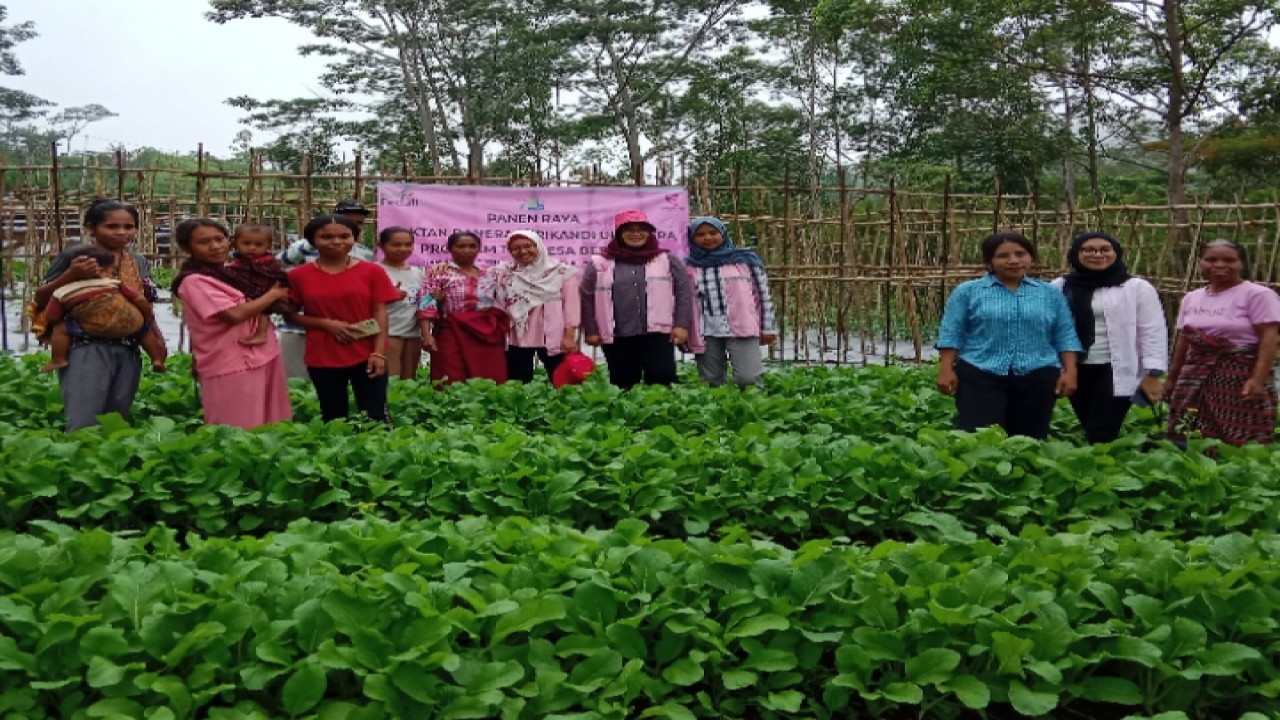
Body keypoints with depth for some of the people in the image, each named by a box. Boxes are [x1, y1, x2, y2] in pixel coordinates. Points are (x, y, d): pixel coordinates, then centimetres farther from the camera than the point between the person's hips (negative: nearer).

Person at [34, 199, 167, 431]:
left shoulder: (139, 262, 13)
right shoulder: (74, 257, -3)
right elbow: (40, 300, -3)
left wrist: (158, 342, 7)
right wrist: (71, 276, -18)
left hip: (128, 353, 6)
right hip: (86, 350, -5)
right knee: (83, 426, -12)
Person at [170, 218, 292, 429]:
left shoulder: (232, 272, 11)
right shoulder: (194, 281, -13)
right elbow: (235, 314, -21)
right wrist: (273, 294, -7)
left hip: (264, 355, 8)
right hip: (231, 365, -8)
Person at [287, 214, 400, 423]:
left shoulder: (372, 271, -2)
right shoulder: (299, 276, 0)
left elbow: (380, 314, -1)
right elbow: (290, 315, 5)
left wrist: (379, 353, -9)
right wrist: (325, 323, -10)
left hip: (366, 357, -1)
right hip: (322, 359, 1)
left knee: (376, 417, 0)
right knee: (333, 417, 11)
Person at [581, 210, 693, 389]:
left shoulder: (668, 261, 8)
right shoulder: (599, 264, 8)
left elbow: (684, 292, 5)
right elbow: (587, 298, 9)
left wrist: (681, 325, -4)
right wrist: (591, 331, 4)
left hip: (658, 334, -1)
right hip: (617, 337, 1)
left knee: (661, 383, -8)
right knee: (623, 386, 6)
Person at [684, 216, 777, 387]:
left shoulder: (746, 259, 5)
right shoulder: (688, 266, 9)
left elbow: (763, 294, 7)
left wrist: (767, 328, 4)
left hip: (742, 329, -2)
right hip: (706, 333, 2)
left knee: (748, 378, -14)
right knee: (710, 382, 5)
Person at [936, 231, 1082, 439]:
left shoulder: (1051, 293, 10)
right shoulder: (967, 291, 4)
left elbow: (1064, 336, 10)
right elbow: (951, 334, 3)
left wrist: (1069, 372, 2)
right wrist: (946, 370, -5)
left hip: (1037, 378, 2)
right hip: (980, 376, -2)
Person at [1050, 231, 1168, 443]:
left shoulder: (1137, 287, 0)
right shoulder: (1060, 287, 7)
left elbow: (1153, 333, -2)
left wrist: (1153, 374, -9)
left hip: (1117, 372, -3)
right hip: (1076, 371, 4)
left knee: (1101, 435, -9)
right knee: (1090, 432, 10)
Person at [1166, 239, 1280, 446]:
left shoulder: (1257, 294, -5)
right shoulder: (1191, 298, 13)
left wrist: (1259, 380, -22)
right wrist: (1172, 379, 19)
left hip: (1242, 378, -6)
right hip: (1196, 378, 6)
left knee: (1241, 445, -9)